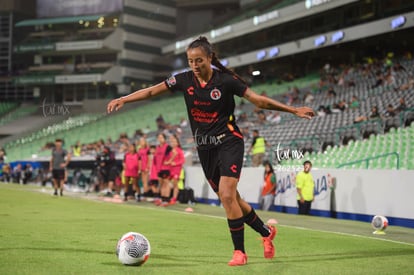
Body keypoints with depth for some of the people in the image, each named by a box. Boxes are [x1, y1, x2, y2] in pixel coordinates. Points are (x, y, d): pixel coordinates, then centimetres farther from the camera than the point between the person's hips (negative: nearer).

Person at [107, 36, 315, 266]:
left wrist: (293, 110, -13)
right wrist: (123, 99, -11)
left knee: (227, 195, -18)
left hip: (229, 143, -5)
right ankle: (266, 232, 32)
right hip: (205, 148, 5)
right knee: (231, 198, 10)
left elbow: (258, 100, -10)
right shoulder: (185, 80, -2)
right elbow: (152, 91, -1)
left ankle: (239, 251, -4)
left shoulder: (226, 80, -13)